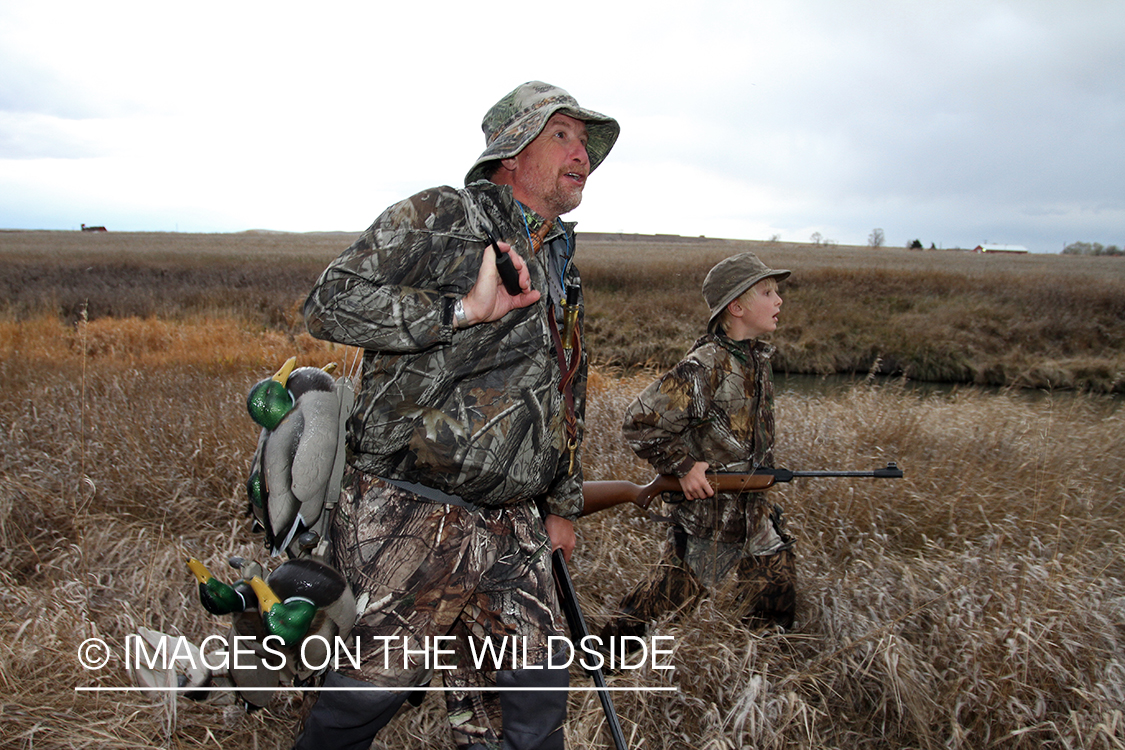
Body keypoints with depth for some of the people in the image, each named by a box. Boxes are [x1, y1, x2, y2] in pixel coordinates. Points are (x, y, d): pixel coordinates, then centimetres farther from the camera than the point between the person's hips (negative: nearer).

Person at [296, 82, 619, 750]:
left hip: (512, 530, 7)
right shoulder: (437, 218, -5)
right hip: (413, 521, -6)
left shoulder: (561, 271, 17)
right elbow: (330, 304, -15)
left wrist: (562, 505, 24)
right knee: (376, 685, 8)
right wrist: (464, 309, -21)